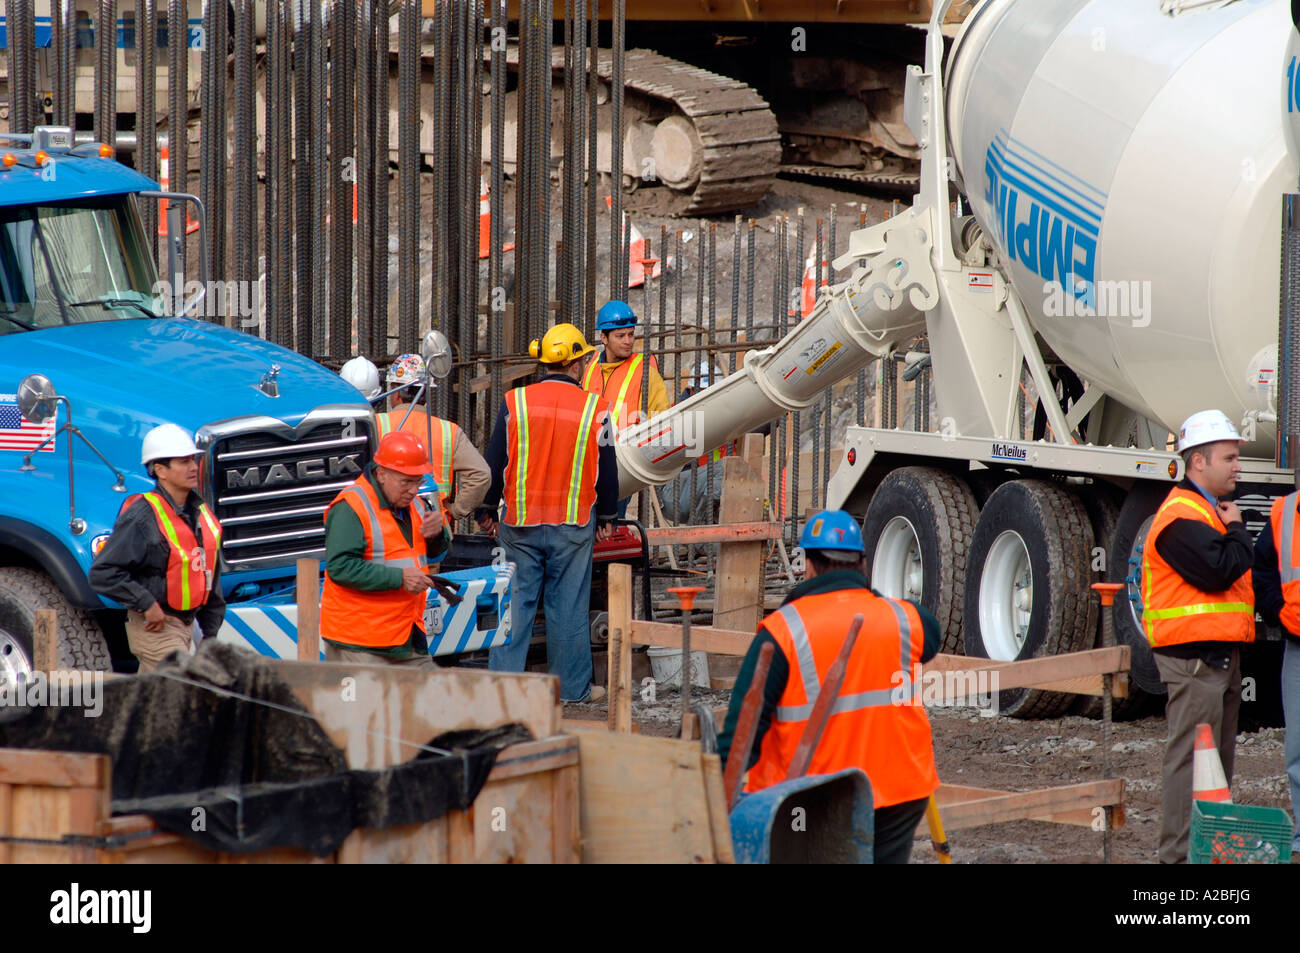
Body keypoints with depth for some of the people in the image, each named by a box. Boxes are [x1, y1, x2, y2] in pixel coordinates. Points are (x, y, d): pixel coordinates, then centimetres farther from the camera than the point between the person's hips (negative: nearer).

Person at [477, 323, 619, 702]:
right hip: (573, 524, -1)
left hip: (520, 522, 1)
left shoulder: (515, 402, -3)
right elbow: (607, 470, 3)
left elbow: (495, 462, 1)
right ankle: (573, 685, 11)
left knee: (514, 600, 6)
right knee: (568, 604, 5)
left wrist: (487, 510, 14)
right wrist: (605, 516, 18)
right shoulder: (594, 408, -4)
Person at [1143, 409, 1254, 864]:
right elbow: (1217, 571, -25)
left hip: (1220, 653, 11)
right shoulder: (1181, 517, -15)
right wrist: (1237, 531, -10)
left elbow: (1234, 571, 29)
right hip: (1194, 655, -11)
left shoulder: (1211, 510, 20)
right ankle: (1180, 852, -8)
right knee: (1190, 757, -9)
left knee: (1218, 757, 15)